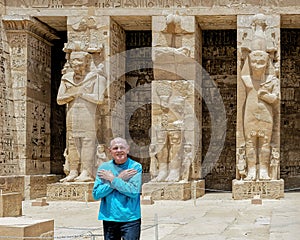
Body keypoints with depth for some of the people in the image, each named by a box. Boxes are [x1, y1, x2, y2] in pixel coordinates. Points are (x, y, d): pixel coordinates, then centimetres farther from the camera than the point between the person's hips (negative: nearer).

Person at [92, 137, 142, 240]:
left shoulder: (135, 167, -4)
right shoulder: (104, 167, 5)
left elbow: (134, 191, -16)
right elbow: (96, 194, -4)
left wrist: (112, 179, -11)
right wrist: (119, 179, -10)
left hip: (130, 219, -3)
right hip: (109, 218, 3)